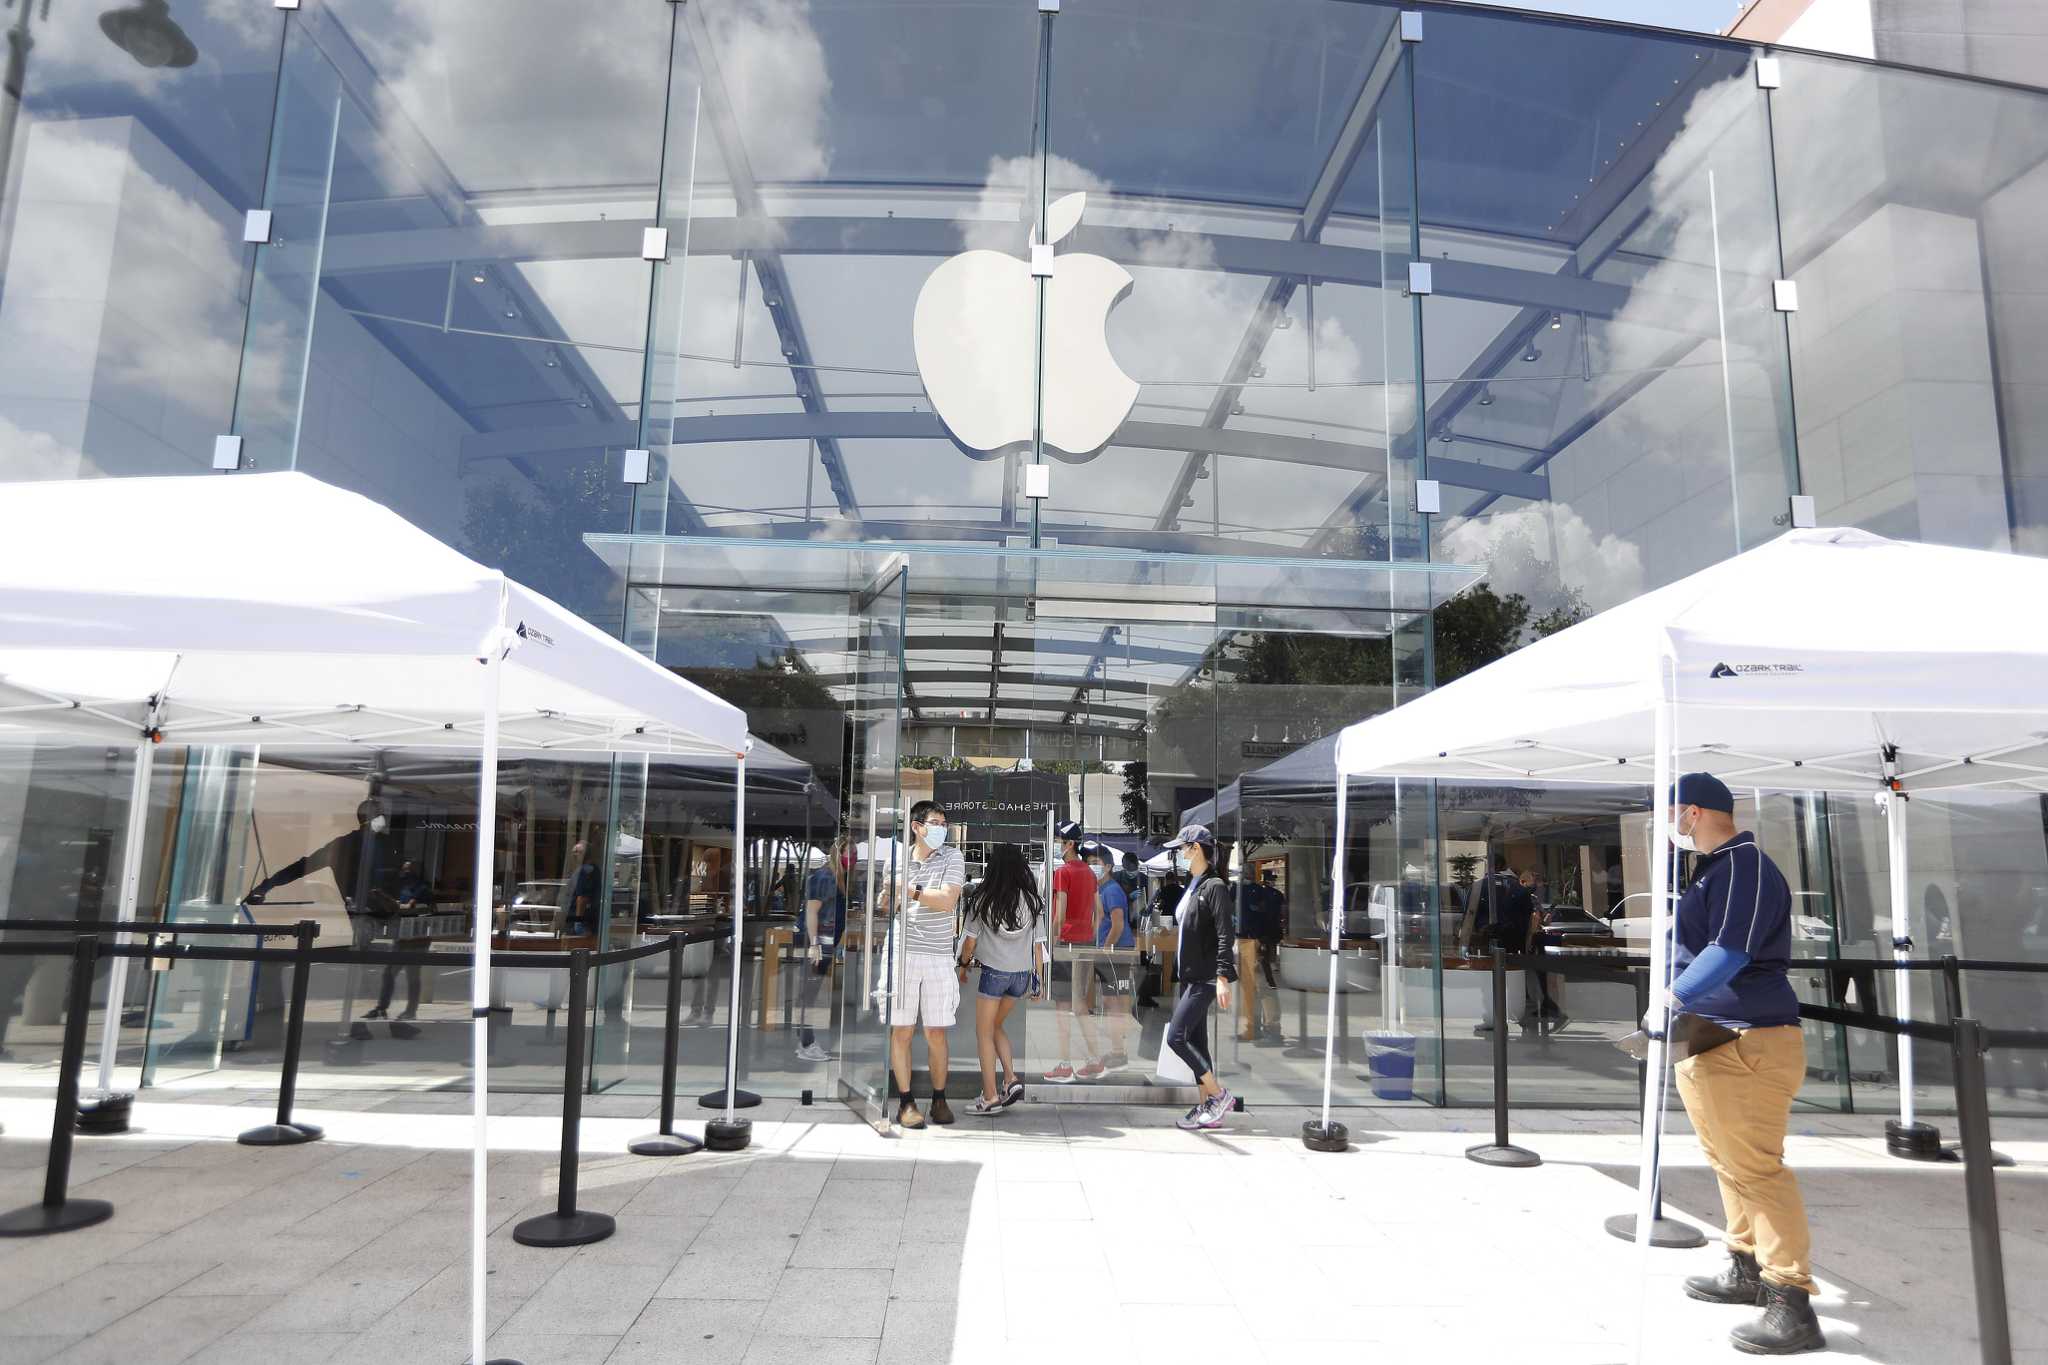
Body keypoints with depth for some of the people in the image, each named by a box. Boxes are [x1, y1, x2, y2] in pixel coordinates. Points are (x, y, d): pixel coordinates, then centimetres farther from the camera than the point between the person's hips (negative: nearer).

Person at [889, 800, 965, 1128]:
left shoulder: (952, 858, 4)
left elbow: (947, 901, -10)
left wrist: (910, 890, -8)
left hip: (939, 957, -1)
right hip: (903, 953, 1)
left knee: (936, 1032, 4)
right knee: (901, 1030, 1)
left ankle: (939, 1099, 19)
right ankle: (906, 1102, 10)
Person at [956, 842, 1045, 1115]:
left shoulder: (983, 898, -10)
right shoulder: (1033, 900, -2)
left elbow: (971, 939, -4)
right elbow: (1038, 944, 1)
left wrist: (964, 965, 12)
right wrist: (1039, 980, 8)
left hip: (992, 972, -4)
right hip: (1021, 974, 4)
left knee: (984, 1033, 9)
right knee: (997, 1027, 22)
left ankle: (990, 1096, 7)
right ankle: (1011, 1079, 8)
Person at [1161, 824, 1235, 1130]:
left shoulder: (1214, 887, -12)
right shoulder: (1191, 888, 15)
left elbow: (1224, 936, -18)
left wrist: (1223, 978, -24)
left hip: (1205, 978, -9)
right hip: (1190, 977, 9)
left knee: (1176, 1036, -12)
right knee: (1195, 1041, 10)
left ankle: (1219, 1094, 0)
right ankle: (1207, 1108, 16)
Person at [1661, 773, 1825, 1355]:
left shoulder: (1745, 864, -14)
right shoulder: (1713, 869, 16)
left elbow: (1730, 952, -22)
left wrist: (1668, 1001, -17)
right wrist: (1673, 1009, 12)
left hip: (1749, 1045, -10)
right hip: (1709, 1043, 10)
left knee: (1756, 1168, -8)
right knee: (1730, 1163, 18)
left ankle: (1791, 1305, -2)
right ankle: (1747, 1272, 30)